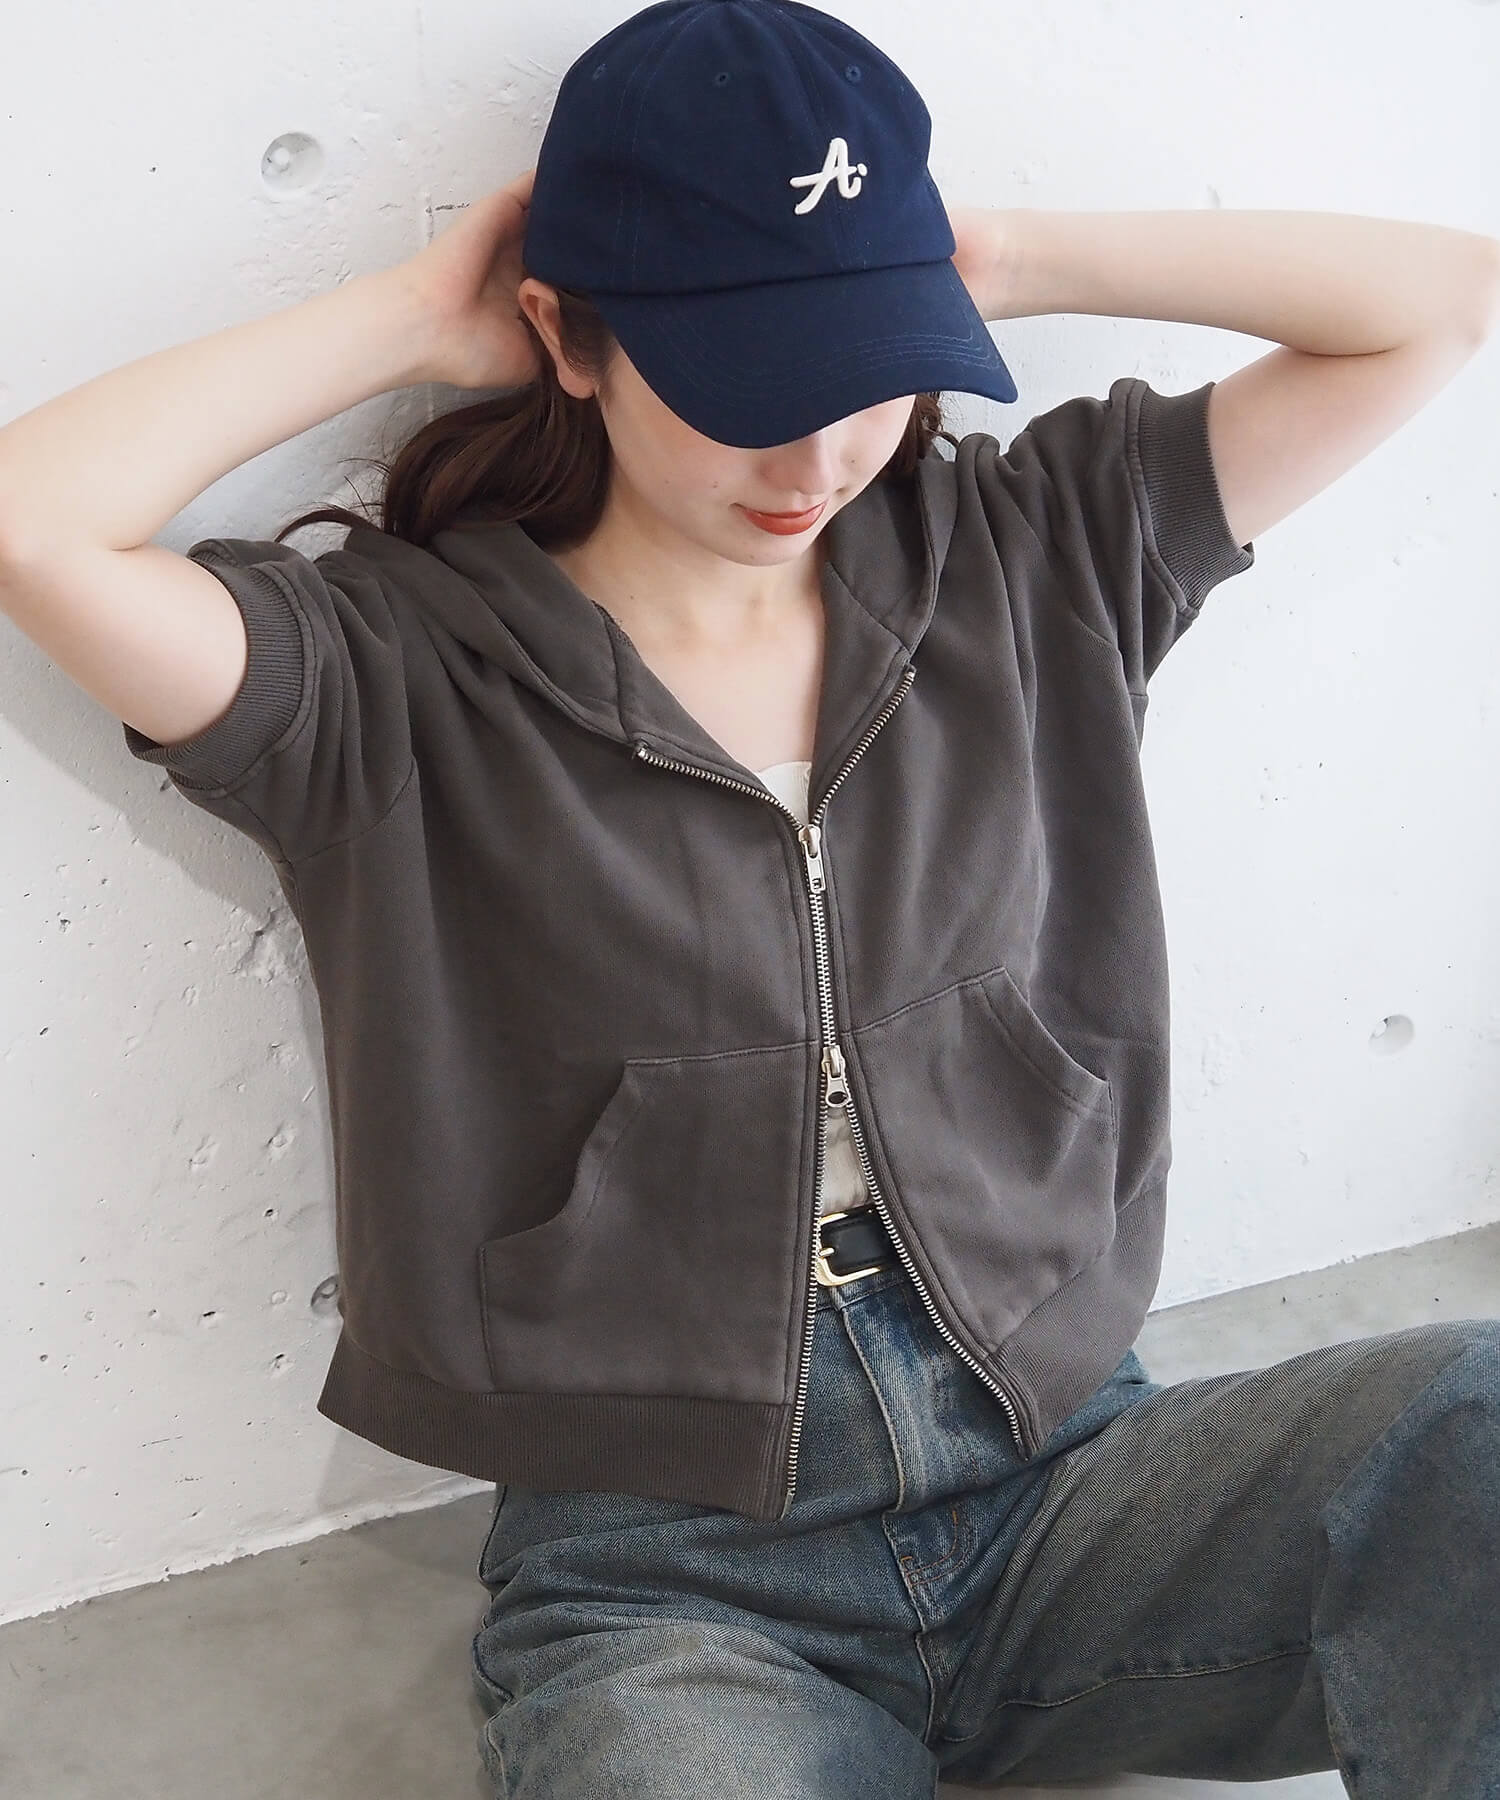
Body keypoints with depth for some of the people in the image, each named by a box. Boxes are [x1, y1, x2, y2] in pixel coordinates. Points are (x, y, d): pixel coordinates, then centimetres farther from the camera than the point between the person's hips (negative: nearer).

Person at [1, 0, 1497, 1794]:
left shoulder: (1029, 562, 8)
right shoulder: (395, 680, -2)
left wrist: (1010, 258, 4)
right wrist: (412, 316, -5)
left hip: (1064, 1470, 3)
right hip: (664, 1580, -2)